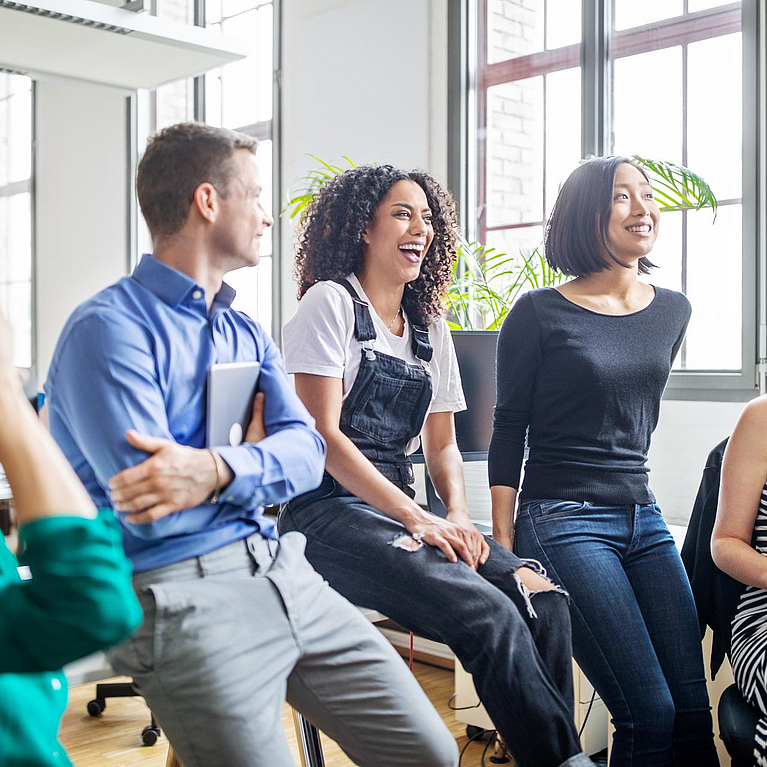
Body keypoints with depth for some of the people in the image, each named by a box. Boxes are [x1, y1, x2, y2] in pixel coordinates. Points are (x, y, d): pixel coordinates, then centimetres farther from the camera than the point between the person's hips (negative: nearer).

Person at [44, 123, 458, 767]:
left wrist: (217, 470, -19)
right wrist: (253, 453, -4)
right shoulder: (110, 328, -9)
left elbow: (306, 451, 1)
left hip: (280, 569, 7)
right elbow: (154, 511, -19)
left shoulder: (247, 333, 17)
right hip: (179, 588, -6)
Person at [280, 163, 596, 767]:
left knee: (541, 596, -19)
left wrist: (458, 516, -5)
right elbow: (323, 434, -11)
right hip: (330, 512, -6)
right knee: (490, 614, -27)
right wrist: (418, 519, -18)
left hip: (400, 509, 6)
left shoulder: (430, 326, 17)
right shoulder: (331, 302, -2)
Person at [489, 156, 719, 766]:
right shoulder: (540, 314, -5)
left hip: (644, 519, 6)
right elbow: (509, 430, -4)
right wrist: (504, 546, -7)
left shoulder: (672, 311, 11)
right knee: (649, 716, -11)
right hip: (562, 524, -6)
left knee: (694, 711, 2)